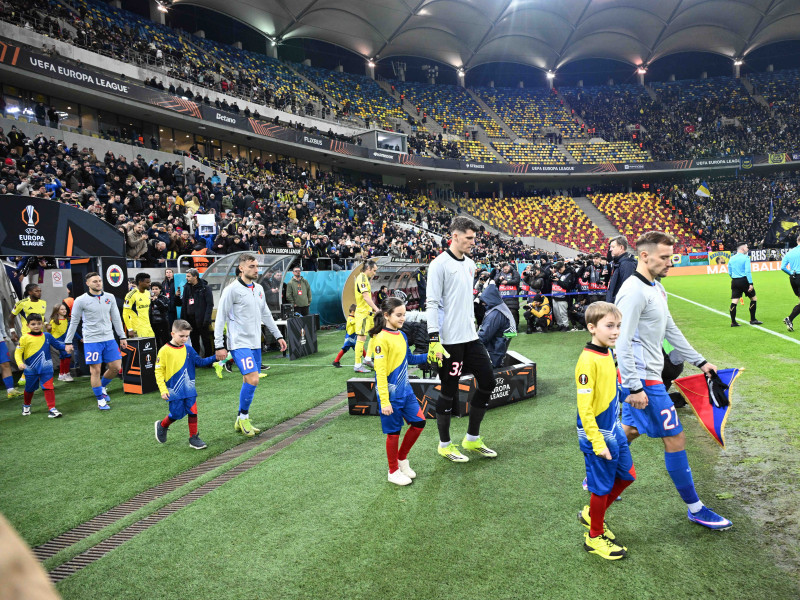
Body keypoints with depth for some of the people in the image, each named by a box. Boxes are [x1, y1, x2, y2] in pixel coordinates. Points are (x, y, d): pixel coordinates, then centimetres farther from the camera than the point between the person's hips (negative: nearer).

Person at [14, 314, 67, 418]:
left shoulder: (47, 336, 0)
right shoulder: (25, 338, -8)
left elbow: (57, 344, 5)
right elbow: (18, 352, -6)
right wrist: (20, 362, -20)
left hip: (46, 368, 1)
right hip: (31, 369, 0)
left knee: (49, 388, -7)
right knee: (29, 389, 17)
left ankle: (52, 408, -5)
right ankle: (26, 406, 43)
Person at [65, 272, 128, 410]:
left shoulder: (110, 297, 5)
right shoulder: (81, 300, -5)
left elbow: (116, 318, 12)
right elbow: (74, 322, 2)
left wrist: (122, 337, 12)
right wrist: (68, 342, 3)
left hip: (109, 339, 4)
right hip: (91, 340, -4)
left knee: (116, 367, 3)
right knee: (95, 370, 0)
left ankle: (103, 387, 32)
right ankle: (100, 400, 15)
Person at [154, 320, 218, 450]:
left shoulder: (188, 349, 4)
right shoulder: (165, 350, -9)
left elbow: (199, 362, 7)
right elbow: (159, 371, -7)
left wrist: (215, 358, -6)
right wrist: (163, 389, -12)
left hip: (189, 389, 4)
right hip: (174, 391, -4)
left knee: (193, 412, 2)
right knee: (177, 414, 3)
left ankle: (193, 438, 14)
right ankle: (162, 426, 33)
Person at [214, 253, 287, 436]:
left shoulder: (259, 289, 11)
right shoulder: (232, 289, -10)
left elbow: (265, 314, 21)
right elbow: (220, 318, -9)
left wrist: (278, 335, 20)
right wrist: (219, 346, -12)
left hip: (255, 343, 7)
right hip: (239, 343, -7)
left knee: (249, 382, 9)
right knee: (252, 379, -17)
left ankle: (240, 422, 21)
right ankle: (243, 418, 2)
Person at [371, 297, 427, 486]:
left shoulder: (402, 335, 7)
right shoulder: (382, 339, -18)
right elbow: (380, 372, -19)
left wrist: (428, 357, 8)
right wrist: (384, 401, -20)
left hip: (405, 390, 8)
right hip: (391, 393, -8)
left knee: (419, 422, 10)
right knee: (394, 431, 5)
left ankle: (402, 459, 30)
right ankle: (393, 472, 23)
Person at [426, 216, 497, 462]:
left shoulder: (470, 264, 13)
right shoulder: (440, 264, -12)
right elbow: (432, 303, -16)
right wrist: (434, 340, -21)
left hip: (470, 337, 8)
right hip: (449, 340, -8)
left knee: (488, 380, 9)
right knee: (449, 392, 1)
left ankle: (472, 439, 24)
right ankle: (445, 444, 21)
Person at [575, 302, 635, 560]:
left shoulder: (608, 353, 3)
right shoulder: (588, 360, -24)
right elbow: (584, 407, -23)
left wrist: (613, 426, 21)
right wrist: (597, 443, -21)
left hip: (613, 428, 9)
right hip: (596, 433, -9)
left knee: (626, 475, 18)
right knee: (602, 486, 6)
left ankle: (591, 515, 36)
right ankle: (594, 537, 27)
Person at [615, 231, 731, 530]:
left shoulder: (656, 287, 11)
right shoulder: (634, 292, -21)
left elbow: (670, 330, 19)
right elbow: (623, 343, -24)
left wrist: (699, 361, 20)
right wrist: (634, 388, -23)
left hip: (644, 376, 10)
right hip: (641, 379, -10)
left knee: (630, 429, 20)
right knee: (674, 438, 0)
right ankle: (695, 508, 15)